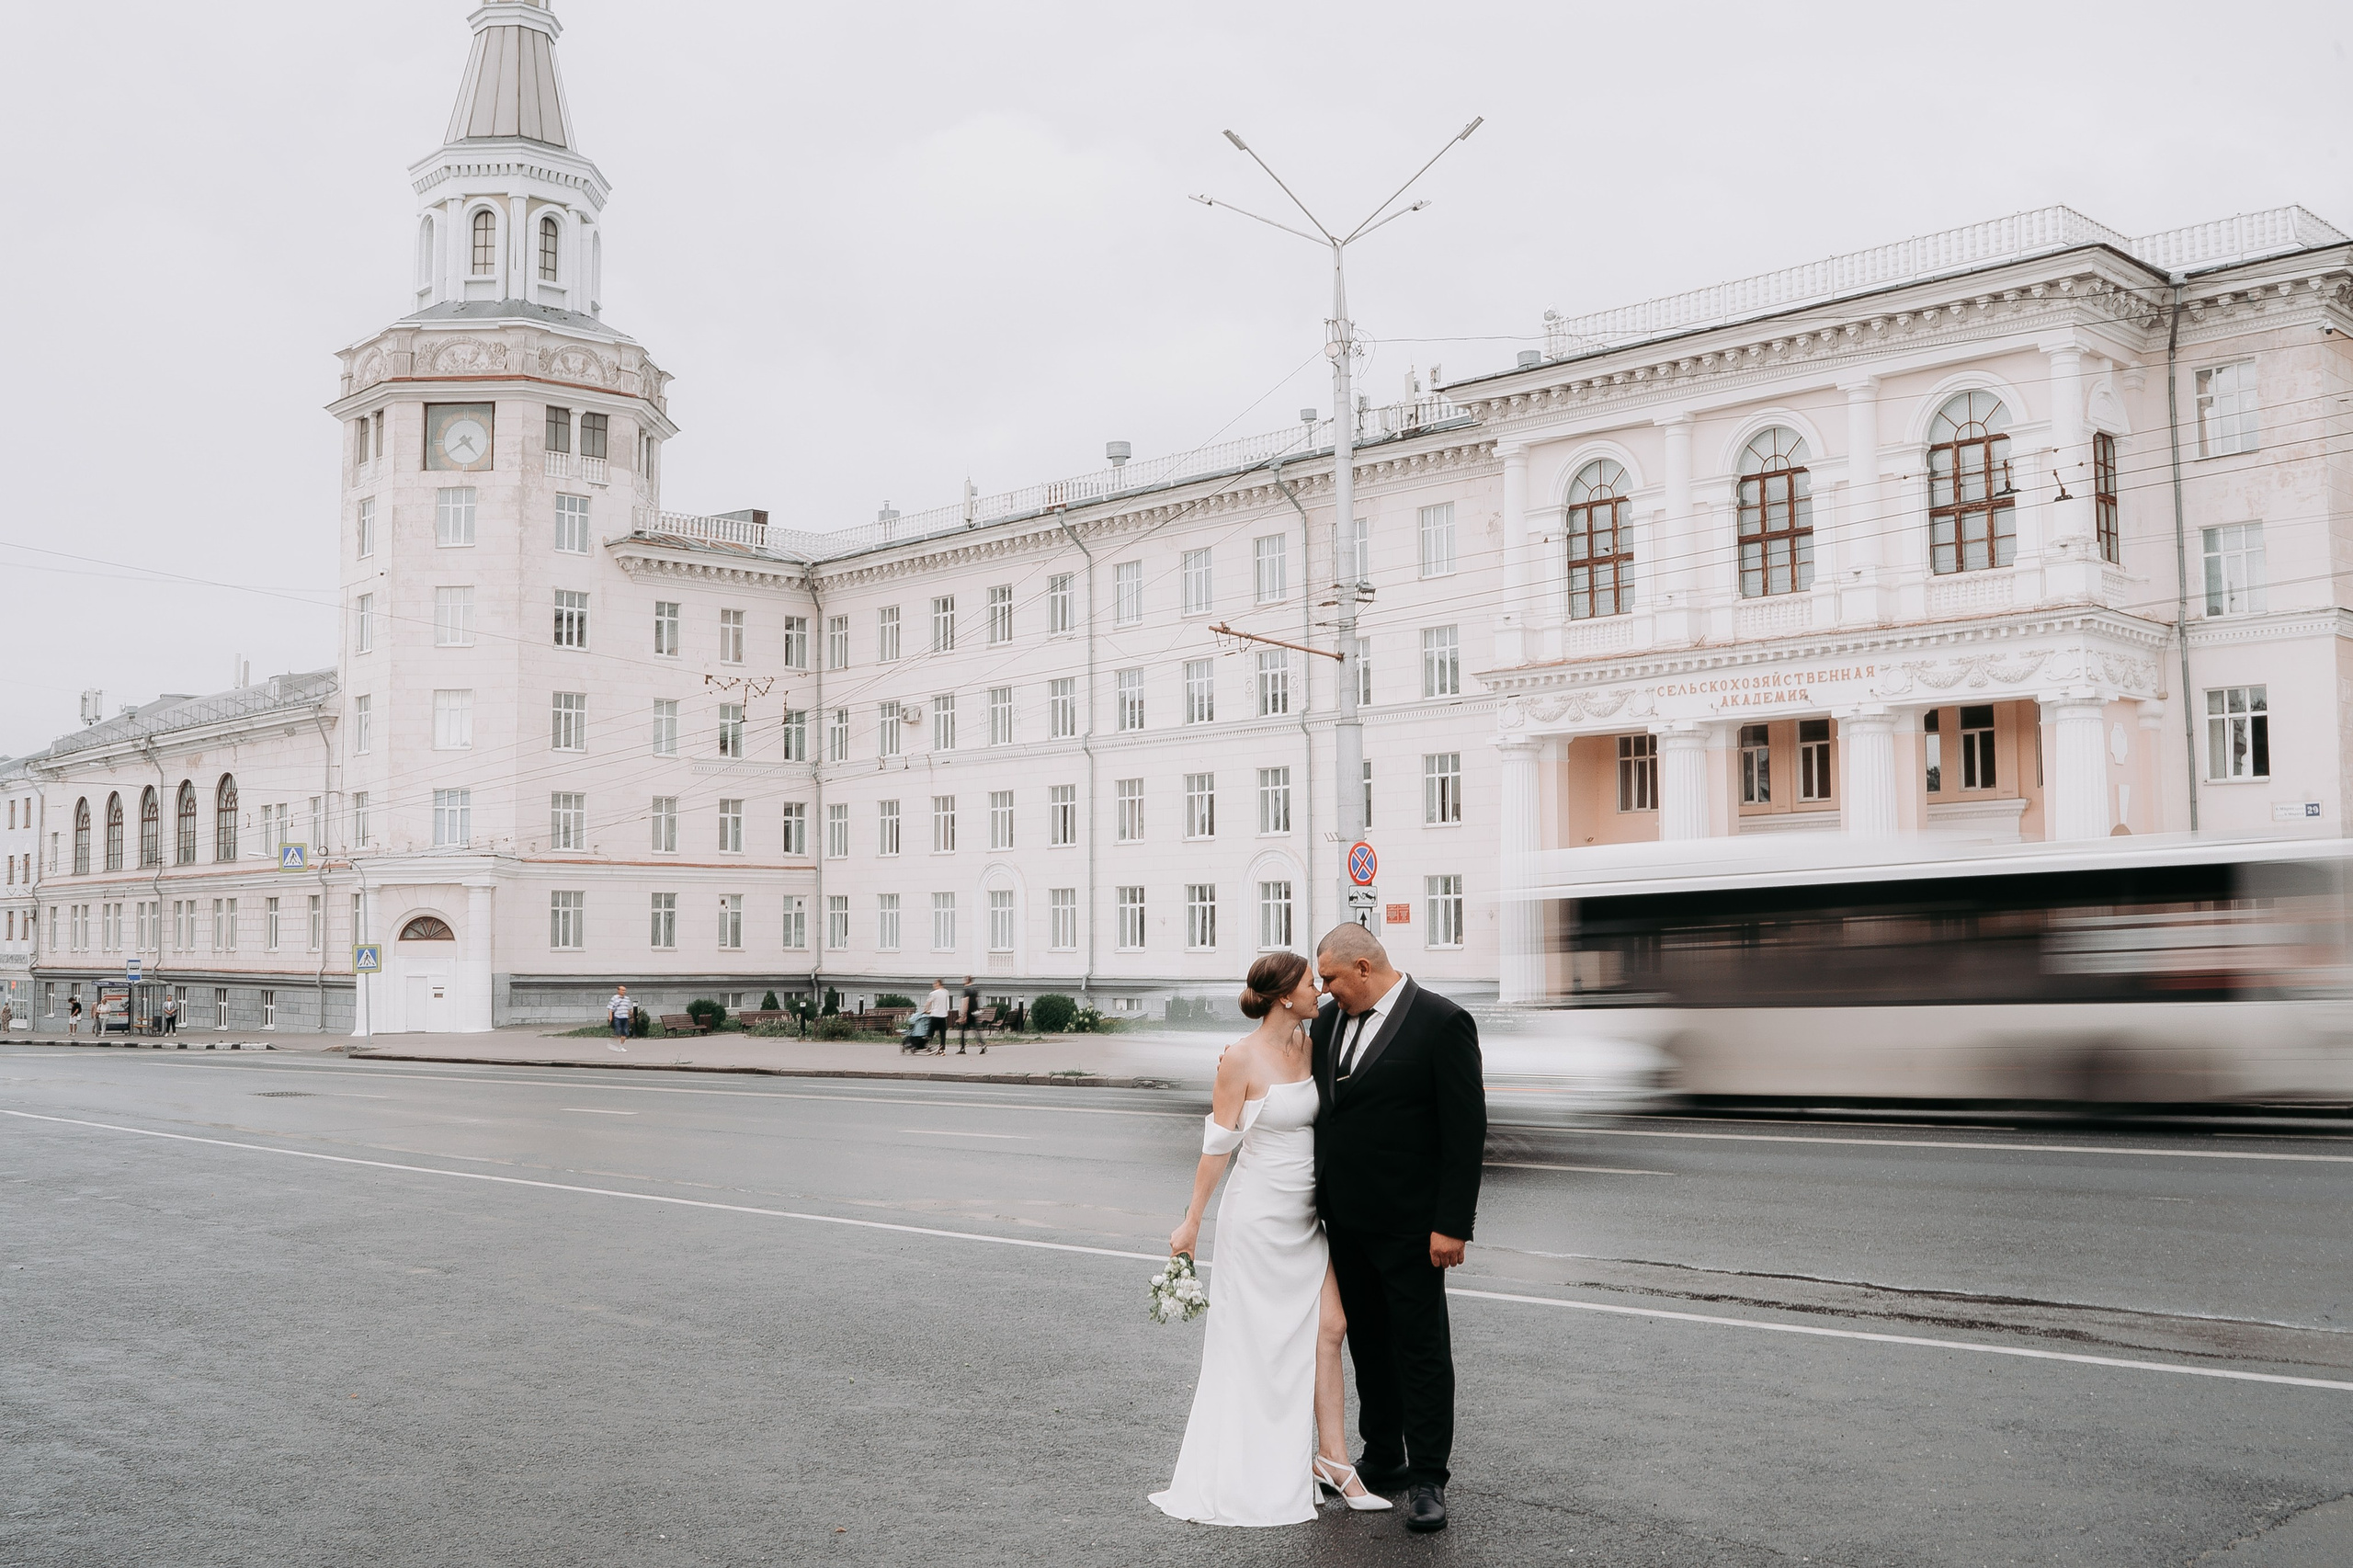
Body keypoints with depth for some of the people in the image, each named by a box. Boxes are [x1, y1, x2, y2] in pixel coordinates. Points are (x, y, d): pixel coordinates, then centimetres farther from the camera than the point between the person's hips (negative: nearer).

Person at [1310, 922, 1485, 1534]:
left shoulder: (1443, 1023, -13)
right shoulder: (1328, 1023, 7)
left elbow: (1467, 1130, -14)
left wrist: (1453, 1224, -17)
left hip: (1408, 1225, -7)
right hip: (1344, 1219, 7)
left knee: (1421, 1347, 3)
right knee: (1367, 1342, 16)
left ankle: (1427, 1479, 12)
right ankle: (1382, 1461, 30)